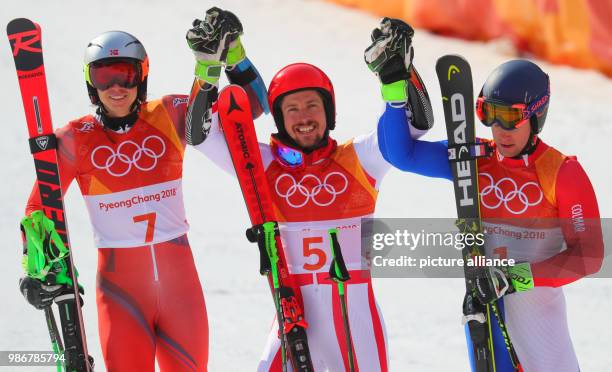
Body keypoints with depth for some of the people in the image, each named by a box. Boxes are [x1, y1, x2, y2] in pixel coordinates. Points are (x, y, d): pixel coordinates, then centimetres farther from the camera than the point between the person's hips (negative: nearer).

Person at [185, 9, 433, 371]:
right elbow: (204, 133, 2)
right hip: (296, 313, 0)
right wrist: (210, 65, -5)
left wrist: (395, 68, -17)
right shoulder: (264, 164, 6)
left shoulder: (358, 160, 4)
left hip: (356, 312, 0)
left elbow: (413, 122, -4)